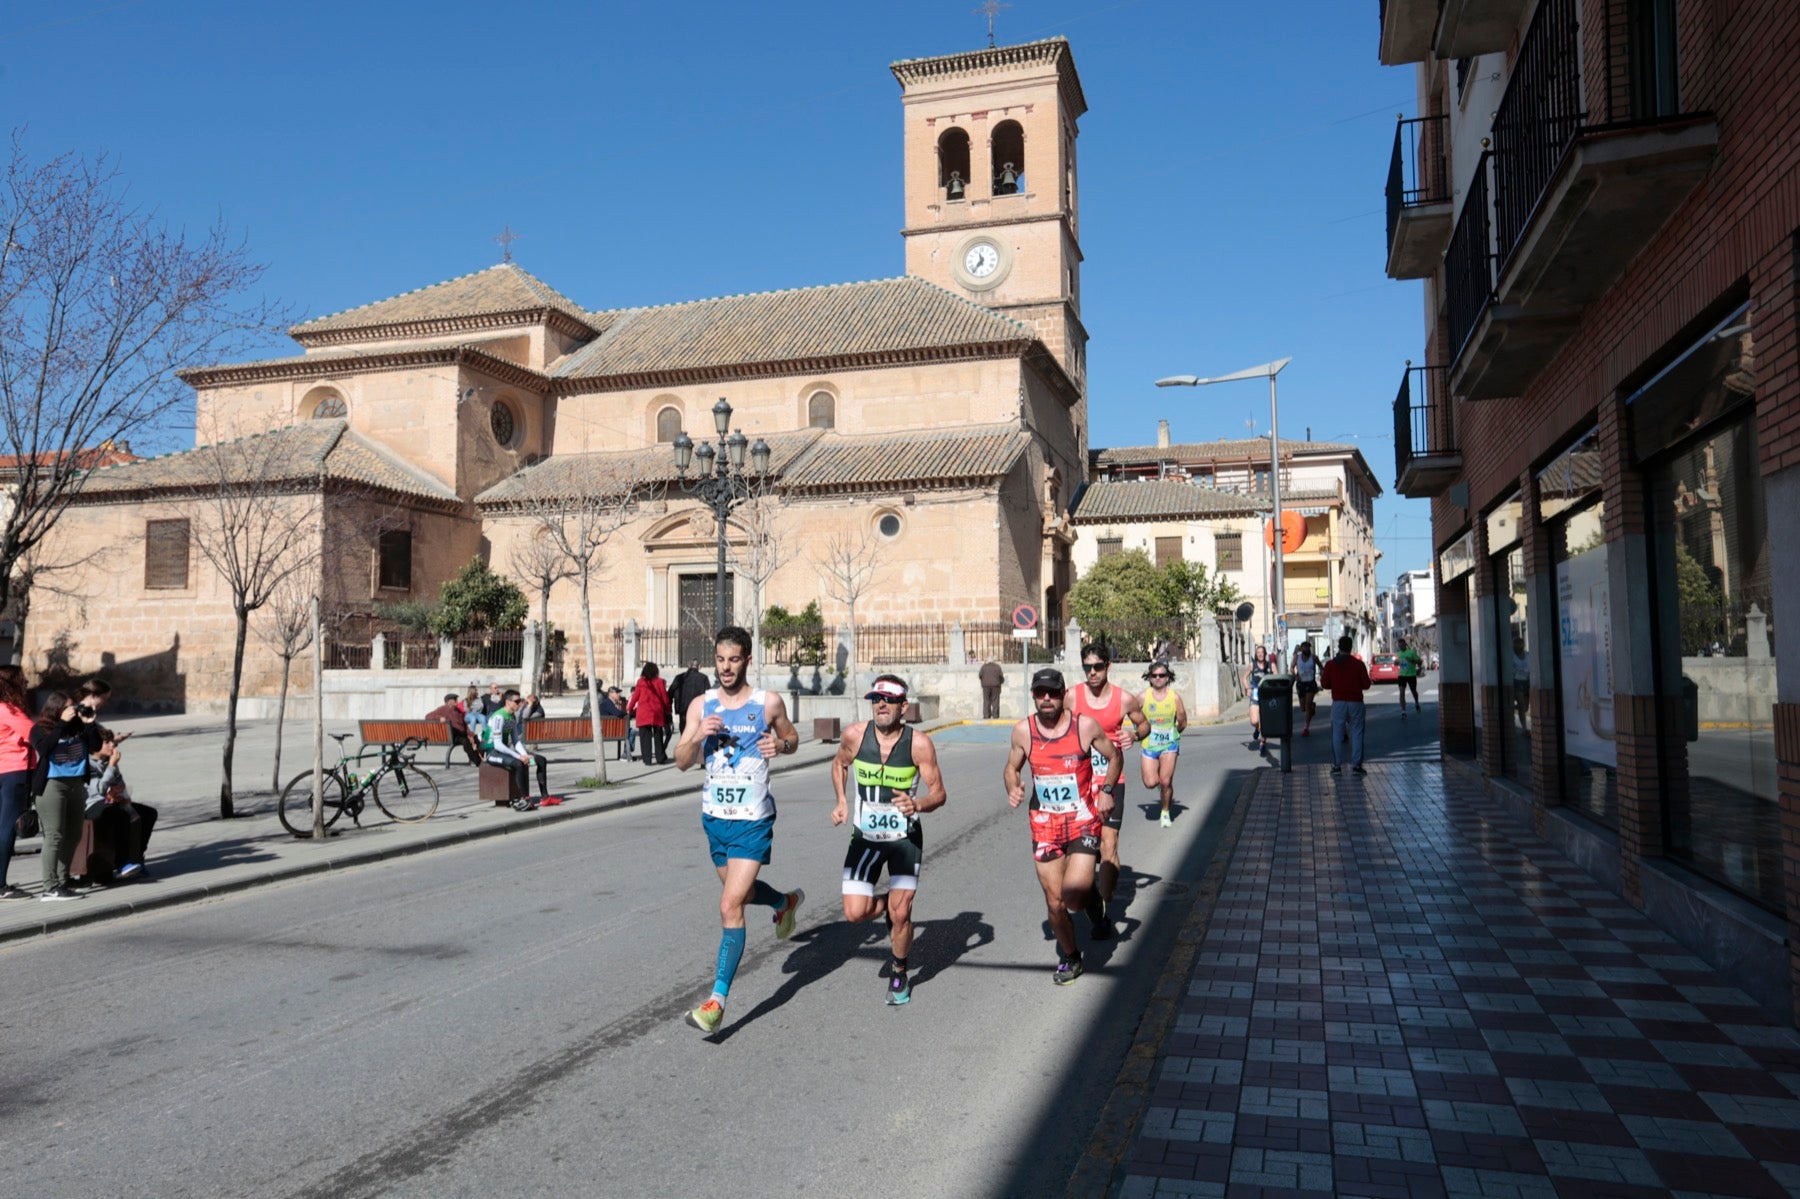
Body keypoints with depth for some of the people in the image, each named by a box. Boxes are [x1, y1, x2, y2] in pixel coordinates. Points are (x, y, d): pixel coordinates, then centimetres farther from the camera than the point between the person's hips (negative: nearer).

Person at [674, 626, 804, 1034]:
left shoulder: (769, 702, -6)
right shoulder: (701, 705, 1)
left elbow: (792, 738, 10)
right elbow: (682, 762, 0)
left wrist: (780, 745, -13)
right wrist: (699, 736, -20)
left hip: (753, 820, -5)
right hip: (714, 816, 5)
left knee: (730, 906, -12)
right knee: (739, 891, 24)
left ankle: (718, 999, -6)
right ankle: (787, 901, 56)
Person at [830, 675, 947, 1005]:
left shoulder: (919, 744, -16)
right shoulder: (855, 735, -10)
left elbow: (939, 793, -10)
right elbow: (840, 764, 12)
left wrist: (917, 804, -30)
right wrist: (842, 802, 2)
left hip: (905, 838, -2)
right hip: (865, 837, 2)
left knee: (900, 914, -7)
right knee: (855, 913, -8)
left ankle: (899, 973, 22)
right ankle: (886, 904, 28)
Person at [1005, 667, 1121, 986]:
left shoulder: (1085, 725, -9)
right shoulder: (1023, 730, -4)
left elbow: (1115, 757, 6)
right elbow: (1011, 768, 11)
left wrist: (1106, 790, -8)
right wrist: (1012, 788, -10)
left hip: (1083, 819, -2)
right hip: (1044, 824, 2)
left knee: (1074, 893, -19)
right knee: (1054, 901, 8)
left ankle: (1090, 900, 18)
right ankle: (1069, 957, 32)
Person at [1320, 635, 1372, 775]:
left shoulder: (1330, 665, -1)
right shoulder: (1359, 664, -2)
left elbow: (1325, 684, 1)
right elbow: (1366, 685, 0)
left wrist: (1322, 675, 20)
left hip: (1338, 703, 0)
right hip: (1355, 702, 0)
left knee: (1337, 734, 5)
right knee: (1356, 733, 6)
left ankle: (1337, 765, 3)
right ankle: (1356, 764, 2)